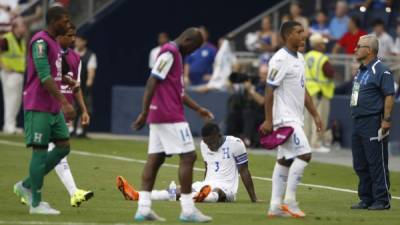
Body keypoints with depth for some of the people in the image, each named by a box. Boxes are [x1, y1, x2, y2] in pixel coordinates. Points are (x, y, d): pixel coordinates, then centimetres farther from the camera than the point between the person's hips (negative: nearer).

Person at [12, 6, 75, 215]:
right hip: (38, 108, -9)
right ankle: (36, 203, 2)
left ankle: (26, 186, 16)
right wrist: (64, 102, -27)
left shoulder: (54, 43, 15)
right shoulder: (40, 42, -15)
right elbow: (44, 76, -23)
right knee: (40, 150, -5)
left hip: (54, 108, 9)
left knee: (63, 146, 7)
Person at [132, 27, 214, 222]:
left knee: (155, 159, 7)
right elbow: (152, 82, -19)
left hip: (159, 116, 10)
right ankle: (188, 209, -5)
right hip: (170, 116, -10)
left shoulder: (175, 54, 19)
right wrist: (144, 113, -22)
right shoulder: (169, 53, -13)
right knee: (188, 156, -6)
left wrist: (198, 109, 23)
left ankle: (143, 208, 4)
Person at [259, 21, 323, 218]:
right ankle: (289, 201, -12)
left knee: (285, 160, 9)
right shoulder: (280, 59, -14)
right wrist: (268, 120, -18)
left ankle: (275, 206, 11)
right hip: (284, 118, -10)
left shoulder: (299, 59, 15)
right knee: (304, 154, -16)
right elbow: (270, 90, -16)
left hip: (295, 118, 10)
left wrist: (315, 115, 16)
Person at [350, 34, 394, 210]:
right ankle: (366, 199, 19)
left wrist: (386, 120, -22)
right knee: (360, 165, 12)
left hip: (373, 123, -10)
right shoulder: (361, 71, 18)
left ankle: (382, 200, -3)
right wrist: (355, 120, 18)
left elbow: (389, 96, -17)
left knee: (377, 164, -7)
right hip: (358, 123, 10)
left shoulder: (381, 71, -11)